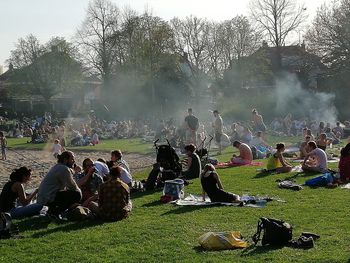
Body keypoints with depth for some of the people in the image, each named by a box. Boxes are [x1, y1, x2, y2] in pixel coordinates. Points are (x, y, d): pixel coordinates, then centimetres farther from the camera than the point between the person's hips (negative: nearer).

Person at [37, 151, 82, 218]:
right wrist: (79, 191, 10)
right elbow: (73, 187, -9)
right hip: (48, 199, -10)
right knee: (77, 195, -13)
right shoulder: (64, 169, -14)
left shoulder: (57, 167, 18)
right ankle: (54, 212, -8)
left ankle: (51, 210, 14)